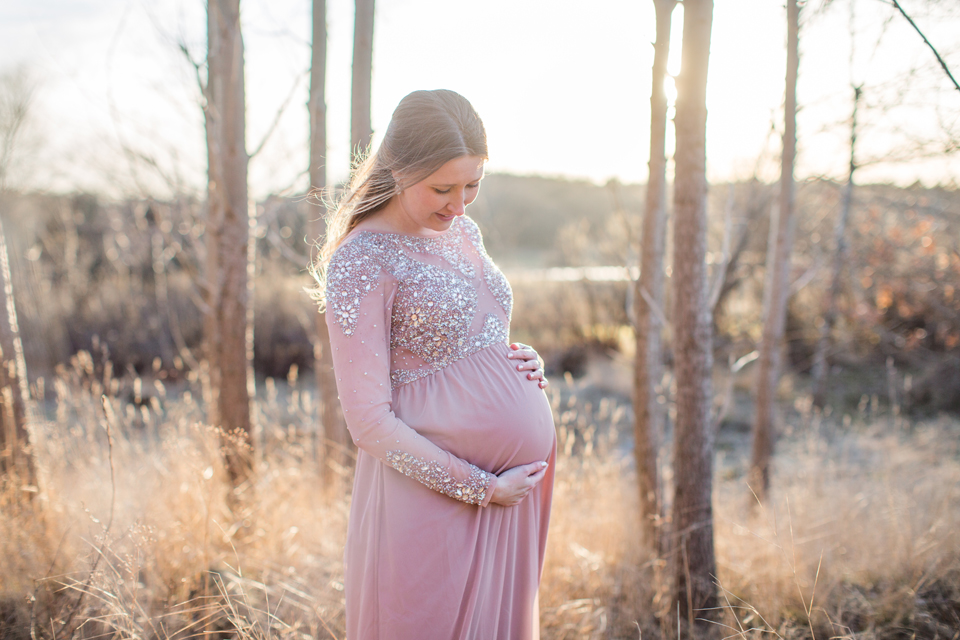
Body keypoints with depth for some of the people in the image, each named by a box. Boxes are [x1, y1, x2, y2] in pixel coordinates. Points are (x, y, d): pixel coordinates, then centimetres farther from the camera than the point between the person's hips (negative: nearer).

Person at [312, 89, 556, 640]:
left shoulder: (462, 231, 11)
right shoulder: (359, 260, -11)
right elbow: (369, 419, -14)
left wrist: (524, 362, 2)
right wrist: (478, 488, -15)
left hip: (509, 484, 7)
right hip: (432, 492, -7)